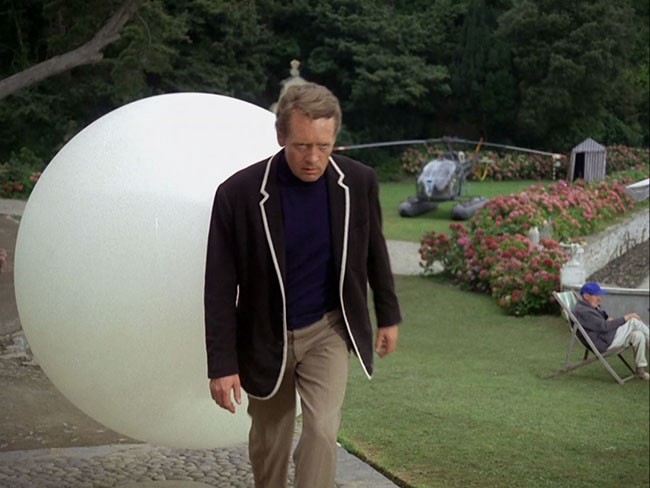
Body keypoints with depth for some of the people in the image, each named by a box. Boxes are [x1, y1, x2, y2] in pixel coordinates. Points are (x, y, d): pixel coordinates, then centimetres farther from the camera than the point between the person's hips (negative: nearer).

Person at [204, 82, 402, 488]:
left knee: (322, 430, -15)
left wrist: (388, 316, 14)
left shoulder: (359, 182, -12)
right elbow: (221, 287, -14)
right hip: (266, 338, 0)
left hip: (328, 329, 1)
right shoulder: (239, 193, -20)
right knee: (269, 442, 14)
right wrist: (222, 364, -14)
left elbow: (374, 251, 6)